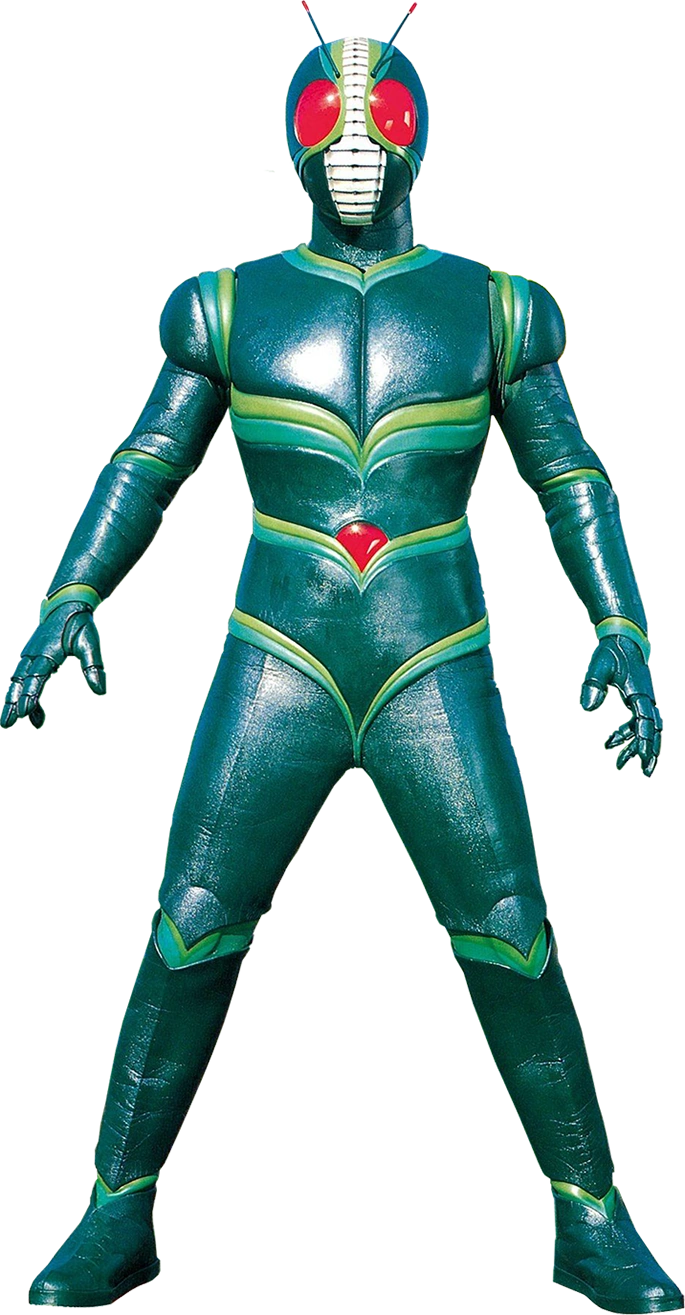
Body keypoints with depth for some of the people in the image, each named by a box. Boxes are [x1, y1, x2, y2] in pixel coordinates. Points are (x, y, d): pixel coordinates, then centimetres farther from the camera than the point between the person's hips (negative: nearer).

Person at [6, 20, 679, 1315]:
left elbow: (571, 481, 8)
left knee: (510, 946, -2)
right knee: (189, 938, -4)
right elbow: (143, 466, 9)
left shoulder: (485, 307, 5)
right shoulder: (234, 304, 6)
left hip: (437, 676, 0)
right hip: (275, 671, 0)